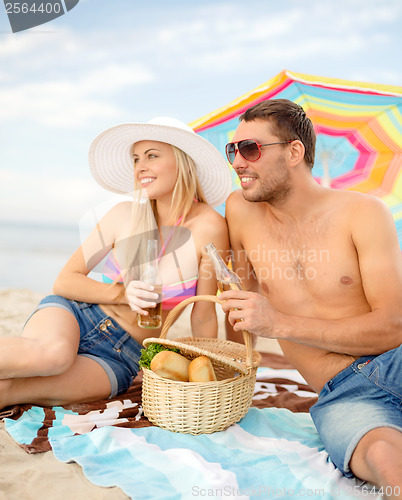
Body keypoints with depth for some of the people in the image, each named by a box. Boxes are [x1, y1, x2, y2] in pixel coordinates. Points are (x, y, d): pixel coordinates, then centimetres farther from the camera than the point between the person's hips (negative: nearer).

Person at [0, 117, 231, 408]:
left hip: (120, 357, -1)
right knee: (53, 353, -36)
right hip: (72, 314, 2)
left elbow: (203, 317, -5)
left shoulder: (209, 227, -13)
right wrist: (122, 293, -16)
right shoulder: (124, 215, -4)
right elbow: (65, 281, -1)